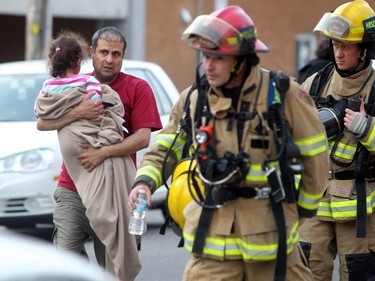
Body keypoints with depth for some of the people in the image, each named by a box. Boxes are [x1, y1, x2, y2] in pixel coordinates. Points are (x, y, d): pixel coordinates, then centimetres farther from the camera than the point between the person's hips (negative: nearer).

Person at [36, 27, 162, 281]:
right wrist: (78, 113, -16)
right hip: (72, 190, 2)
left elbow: (142, 138, -7)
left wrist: (103, 152, -20)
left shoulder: (138, 88, 2)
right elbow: (43, 123, 1)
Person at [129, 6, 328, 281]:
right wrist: (145, 181, -8)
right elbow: (165, 149, 12)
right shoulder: (195, 98, 4)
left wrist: (305, 206, 10)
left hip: (270, 228, -2)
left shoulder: (282, 94, -6)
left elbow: (315, 153, 3)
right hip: (213, 231, 2)